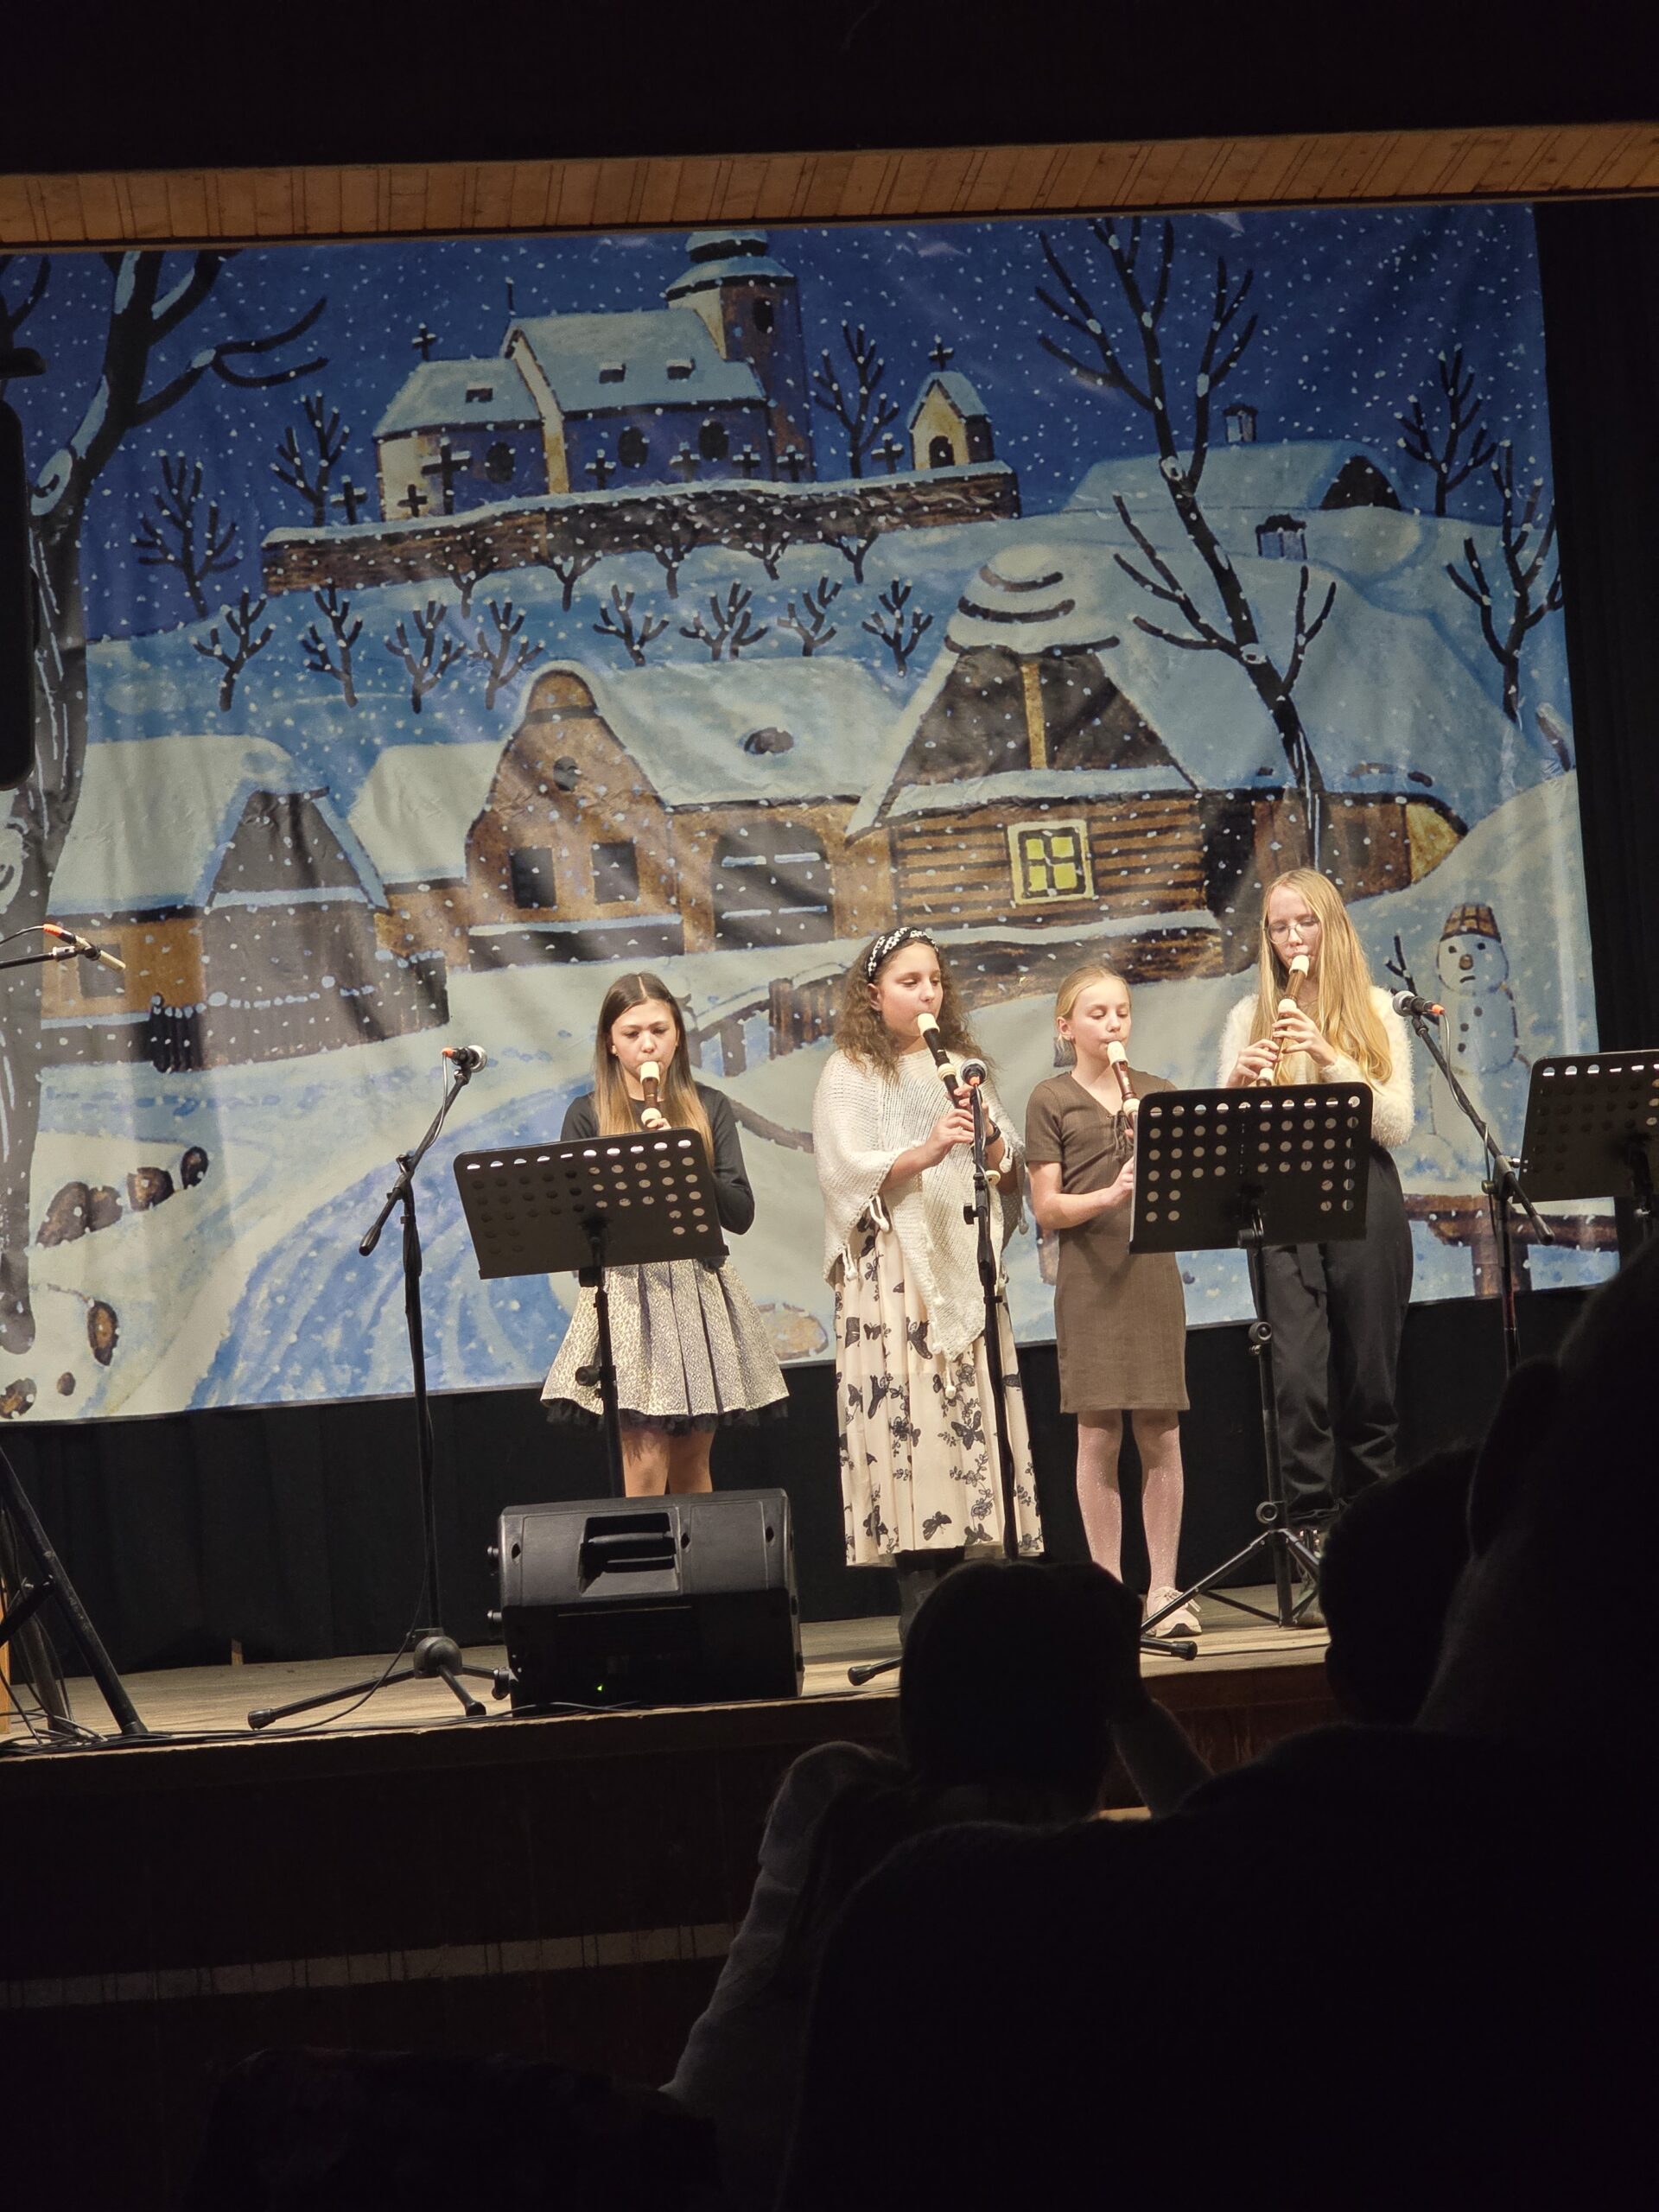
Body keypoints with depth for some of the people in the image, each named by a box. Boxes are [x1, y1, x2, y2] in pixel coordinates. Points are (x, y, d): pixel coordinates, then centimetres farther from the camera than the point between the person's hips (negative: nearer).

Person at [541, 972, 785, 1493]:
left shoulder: (708, 1108, 8)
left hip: (699, 1289, 2)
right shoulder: (588, 1116, 3)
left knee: (693, 1466, 7)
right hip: (627, 1289, -2)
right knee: (646, 1466, -9)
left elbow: (741, 1213, -1)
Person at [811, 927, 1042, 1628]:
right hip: (894, 1275, -5)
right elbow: (848, 1174, -9)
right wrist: (925, 1152, -22)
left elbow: (1012, 1173, 15)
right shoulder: (849, 1075, 4)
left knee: (975, 1420, -1)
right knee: (909, 1421, -12)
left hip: (965, 1268, 5)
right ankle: (921, 1605, -11)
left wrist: (990, 1140, -7)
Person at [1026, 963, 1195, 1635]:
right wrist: (1108, 1196, -19)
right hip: (1090, 1281, -2)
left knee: (1161, 1434, 1)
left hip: (1155, 1272, 2)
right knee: (1099, 1435, -2)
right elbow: (1047, 1208, -2)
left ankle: (1165, 1590, 8)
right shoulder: (1051, 1101, 3)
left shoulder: (1159, 1093, 12)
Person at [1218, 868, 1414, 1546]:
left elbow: (1396, 1126, -4)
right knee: (1299, 1375, -11)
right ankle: (1312, 1529, -8)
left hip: (1365, 1203, 0)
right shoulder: (1251, 1017, 10)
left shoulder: (1374, 1010, 7)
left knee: (1370, 1374, 5)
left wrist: (1330, 1058, -15)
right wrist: (1236, 1083, -16)